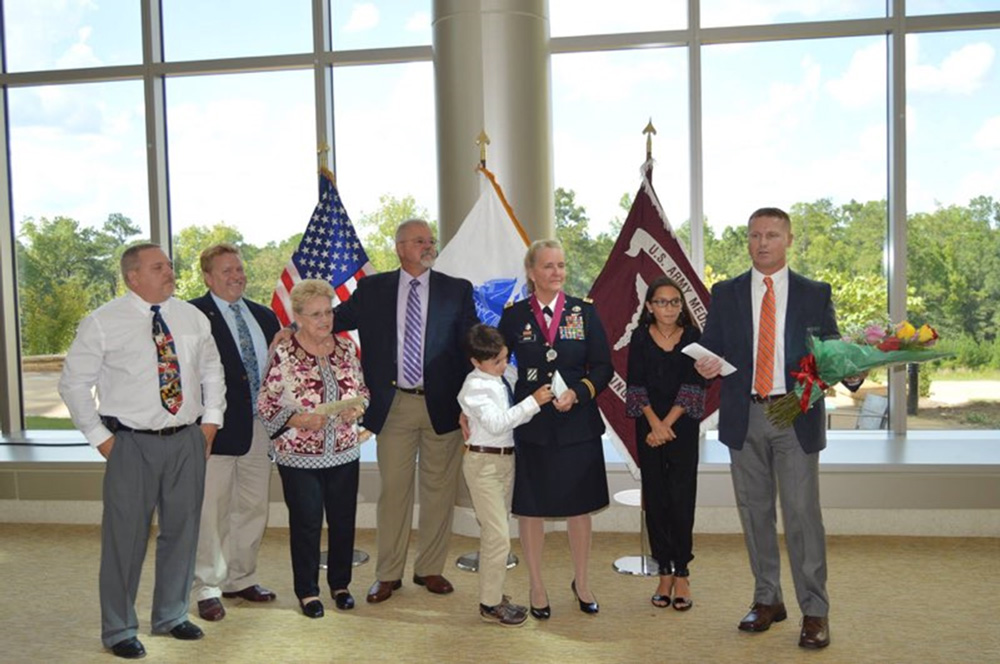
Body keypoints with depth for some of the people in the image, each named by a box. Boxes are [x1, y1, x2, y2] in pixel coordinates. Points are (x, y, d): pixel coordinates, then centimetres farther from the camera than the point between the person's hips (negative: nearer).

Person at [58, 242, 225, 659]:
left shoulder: (192, 318, 6)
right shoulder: (102, 323, -6)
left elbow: (212, 371, 17)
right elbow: (73, 384, -2)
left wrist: (211, 421, 8)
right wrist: (100, 437, -6)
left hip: (187, 441, 4)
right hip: (132, 444, -4)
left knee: (182, 532, 13)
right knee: (125, 536, 1)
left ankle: (171, 616, 32)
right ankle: (119, 630, 21)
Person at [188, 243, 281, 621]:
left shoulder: (264, 317, 13)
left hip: (259, 428, 7)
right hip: (218, 428, -6)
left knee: (253, 509, 14)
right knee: (212, 512, 3)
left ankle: (240, 579, 30)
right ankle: (207, 588, 16)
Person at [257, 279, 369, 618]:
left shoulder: (346, 347, 2)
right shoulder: (283, 355, -11)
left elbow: (362, 390, 11)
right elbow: (265, 405, -7)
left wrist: (356, 408, -10)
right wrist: (298, 419, -20)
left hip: (344, 453, 4)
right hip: (299, 457, -4)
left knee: (343, 521, 12)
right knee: (306, 524, 6)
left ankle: (340, 583, 32)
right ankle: (307, 590, 24)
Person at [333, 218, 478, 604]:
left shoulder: (457, 290, 3)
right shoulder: (372, 290, 5)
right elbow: (335, 320, 4)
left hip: (442, 404, 0)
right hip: (393, 405, 0)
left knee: (439, 489, 9)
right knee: (393, 490, 7)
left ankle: (430, 569, 24)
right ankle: (388, 574, 19)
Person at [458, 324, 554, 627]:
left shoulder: (502, 377, 5)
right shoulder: (476, 386, -17)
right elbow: (497, 422, -27)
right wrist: (533, 401, -29)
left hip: (505, 458, 8)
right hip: (484, 462, -8)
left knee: (492, 532, 18)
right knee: (499, 536, -5)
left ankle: (493, 593, 32)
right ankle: (490, 604, 9)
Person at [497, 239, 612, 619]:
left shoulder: (584, 312, 1)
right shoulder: (514, 316, 1)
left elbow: (603, 367, 0)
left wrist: (577, 393, -16)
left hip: (577, 424, 1)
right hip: (530, 425, 0)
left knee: (579, 506, 11)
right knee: (530, 508, 7)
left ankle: (581, 582, 31)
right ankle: (537, 586, 25)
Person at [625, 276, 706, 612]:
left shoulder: (692, 337, 1)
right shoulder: (640, 338, 3)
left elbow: (693, 386, -5)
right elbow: (636, 385, -2)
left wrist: (667, 424, -10)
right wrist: (654, 424, -12)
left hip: (683, 428, -1)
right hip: (648, 428, 1)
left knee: (682, 499, -2)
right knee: (655, 499, 4)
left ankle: (682, 573, 9)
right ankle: (665, 572, 14)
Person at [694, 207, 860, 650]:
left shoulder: (815, 295, 6)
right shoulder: (725, 294, 8)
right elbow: (710, 348, 8)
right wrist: (707, 365, -14)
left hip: (796, 418, -2)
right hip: (744, 419, 2)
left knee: (802, 513, -3)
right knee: (755, 512, 11)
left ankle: (814, 612, 9)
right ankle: (767, 600, 26)